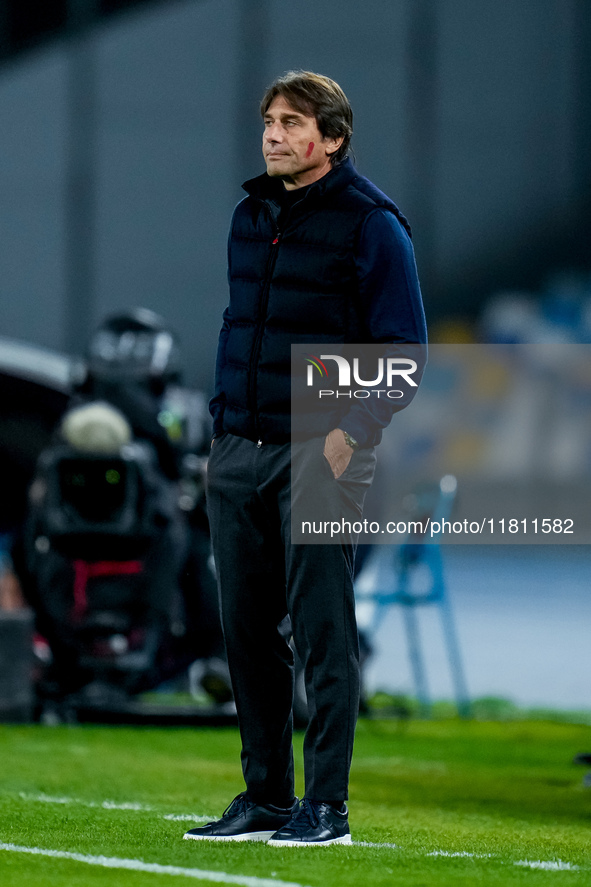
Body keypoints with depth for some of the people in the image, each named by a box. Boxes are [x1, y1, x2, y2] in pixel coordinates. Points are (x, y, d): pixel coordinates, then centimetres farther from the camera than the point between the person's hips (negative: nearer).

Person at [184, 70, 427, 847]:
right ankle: (264, 800, 15)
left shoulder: (370, 223, -6)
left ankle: (326, 806, -3)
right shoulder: (250, 216, 14)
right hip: (239, 452, 7)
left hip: (319, 452, -7)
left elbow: (402, 346, -7)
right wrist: (222, 420, 14)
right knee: (246, 631, 8)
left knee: (323, 632, -6)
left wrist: (350, 432, -16)